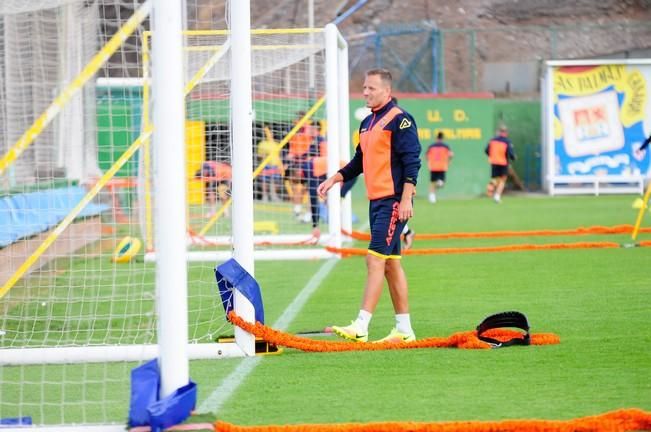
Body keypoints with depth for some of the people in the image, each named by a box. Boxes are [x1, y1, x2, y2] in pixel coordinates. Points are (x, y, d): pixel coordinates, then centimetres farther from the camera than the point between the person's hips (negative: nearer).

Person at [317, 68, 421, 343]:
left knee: (375, 259, -14)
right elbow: (359, 162, 25)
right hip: (376, 201, 9)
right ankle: (404, 330, 14)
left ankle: (361, 328, -18)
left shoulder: (399, 120, -10)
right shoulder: (367, 124, 17)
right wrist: (334, 179, 13)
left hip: (394, 201, -9)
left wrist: (406, 200, -20)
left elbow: (412, 161, -15)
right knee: (391, 264, 9)